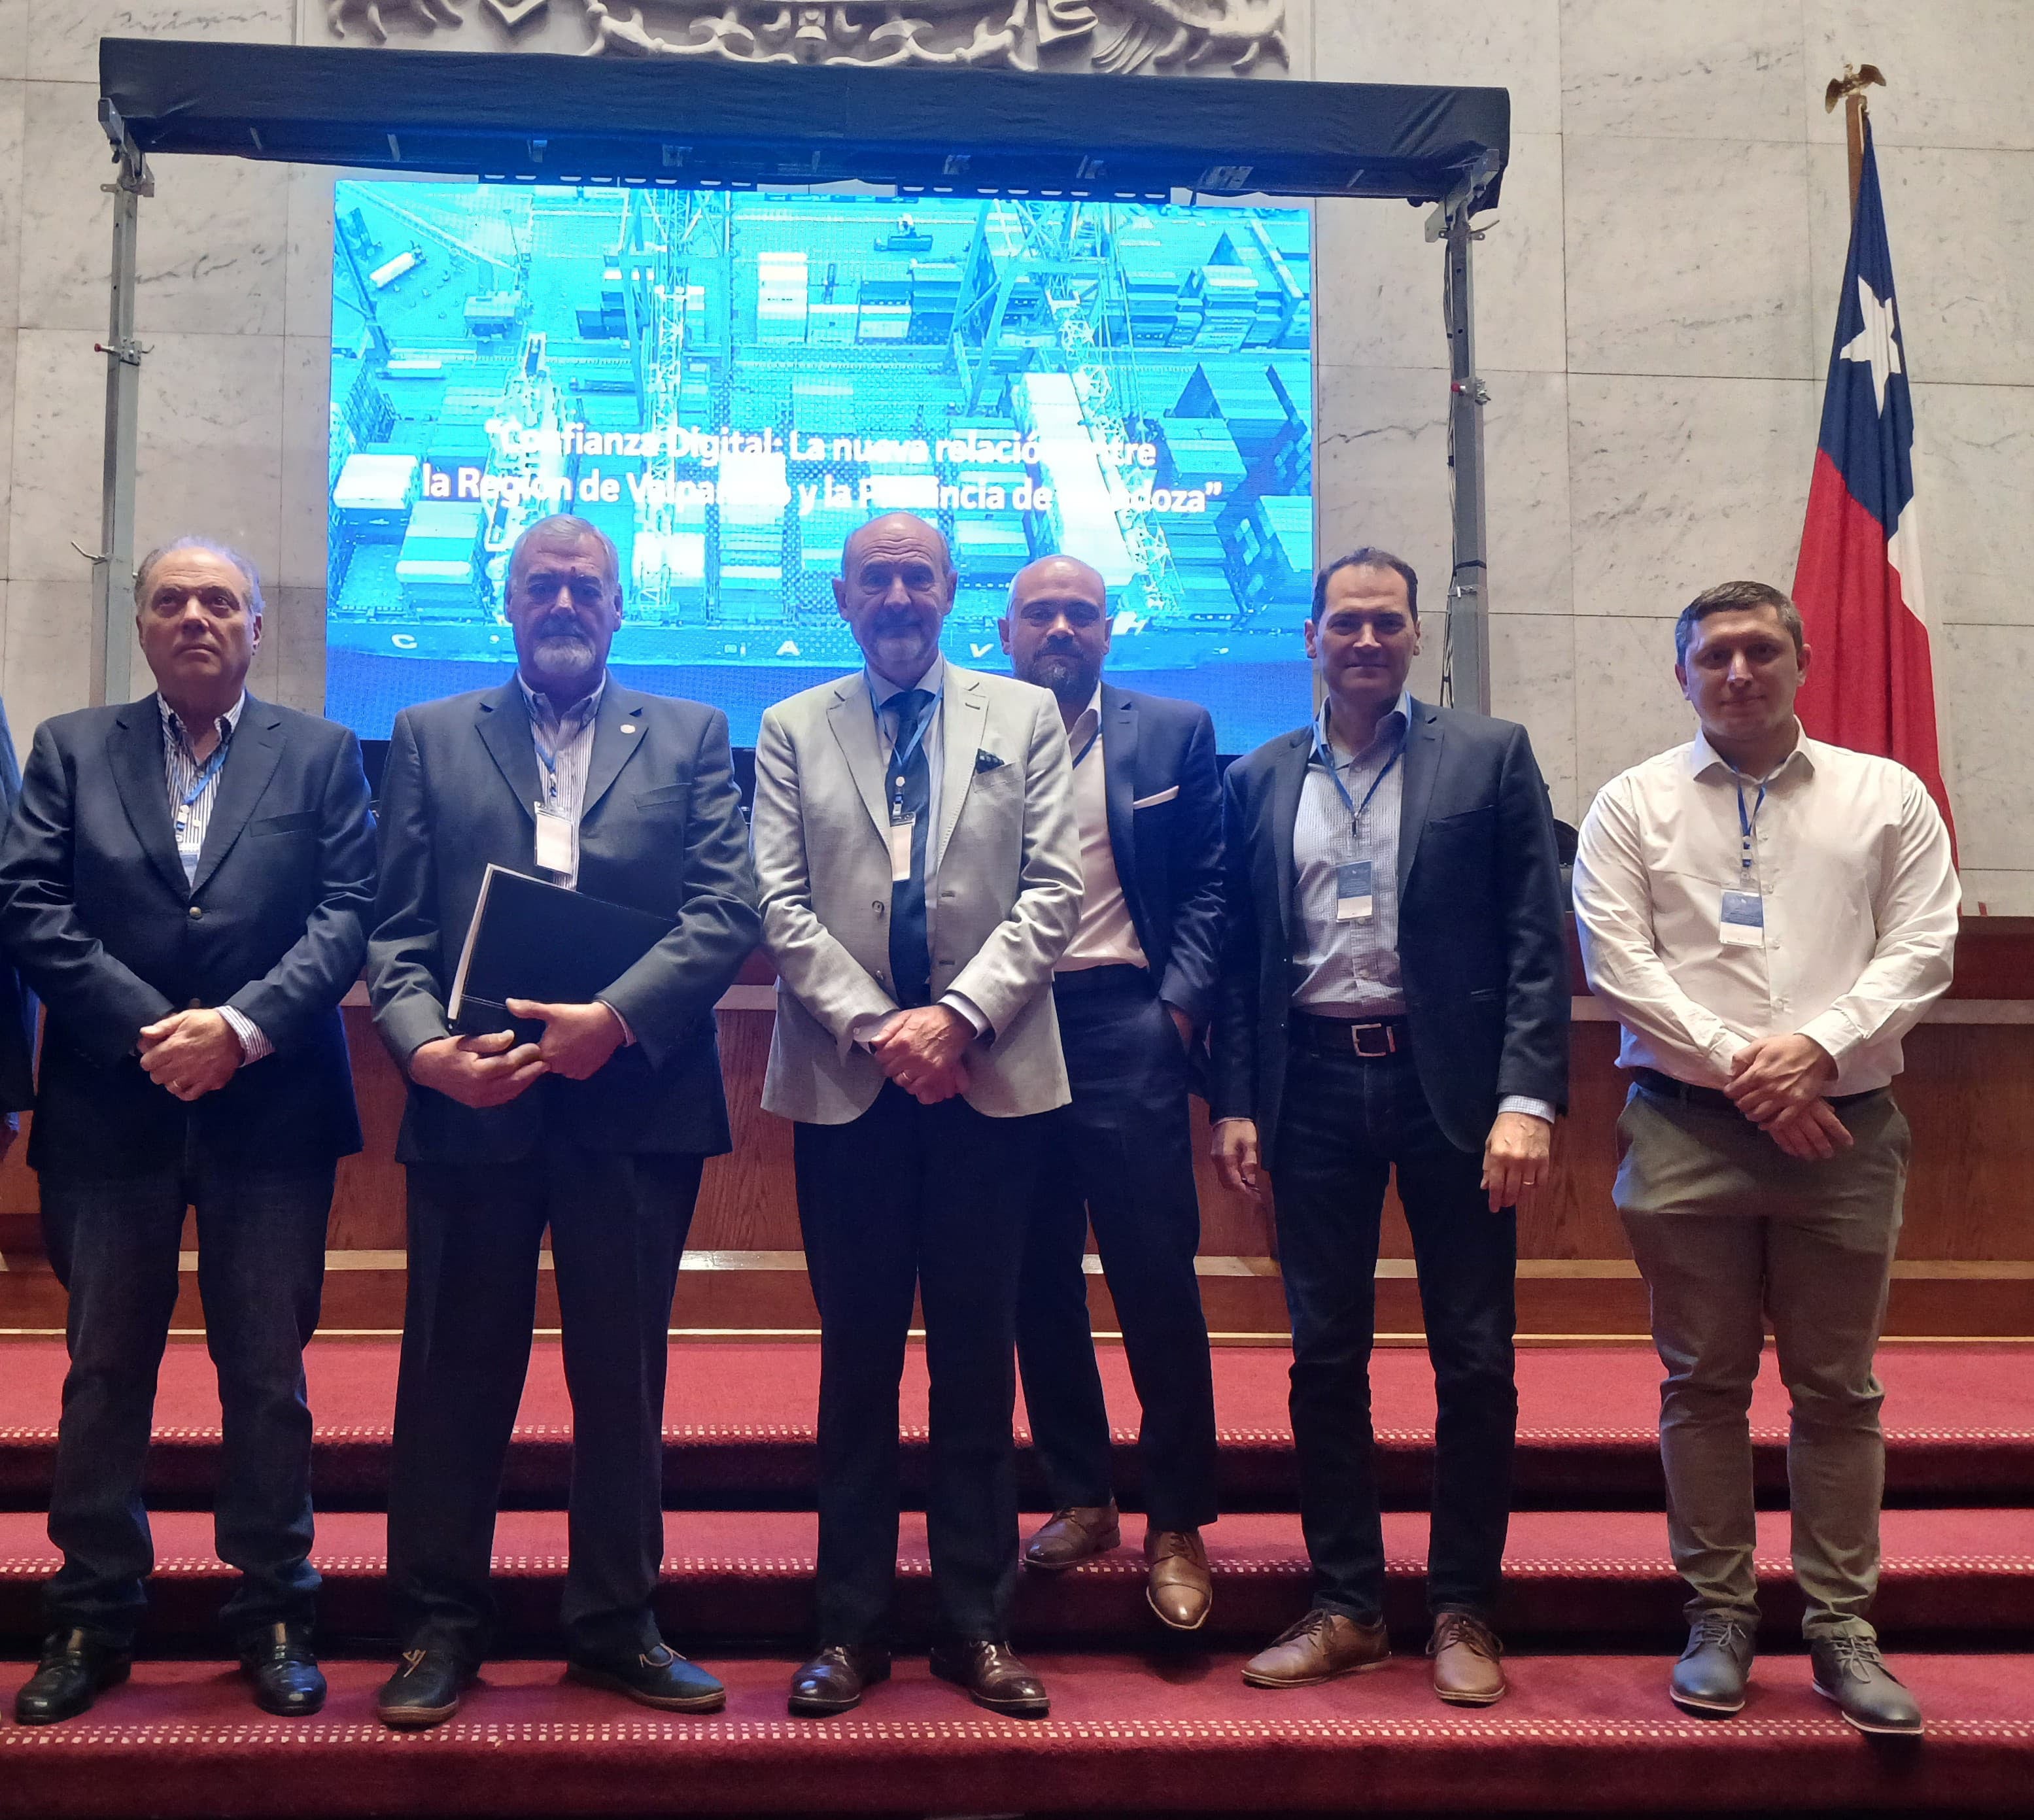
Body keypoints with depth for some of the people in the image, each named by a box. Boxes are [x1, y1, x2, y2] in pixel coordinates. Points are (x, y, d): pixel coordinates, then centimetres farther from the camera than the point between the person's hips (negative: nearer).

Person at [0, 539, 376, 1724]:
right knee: (105, 1368, 9)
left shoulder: (322, 756, 7)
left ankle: (275, 1612, 18)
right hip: (110, 1106, 1)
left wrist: (242, 1027, -16)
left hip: (271, 1106, -1)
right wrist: (147, 1031, -12)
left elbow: (349, 914, -3)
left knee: (267, 1369, 6)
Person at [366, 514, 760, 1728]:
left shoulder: (692, 738, 10)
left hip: (635, 1100, 0)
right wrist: (428, 1045, -14)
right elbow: (396, 930, 4)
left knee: (625, 1375, 8)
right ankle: (441, 1628, 21)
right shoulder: (431, 738, 12)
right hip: (471, 1098, 0)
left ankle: (615, 1623, 22)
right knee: (457, 1374, 7)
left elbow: (729, 913, -2)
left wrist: (616, 1018, -15)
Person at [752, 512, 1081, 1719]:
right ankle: (853, 1628, 16)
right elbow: (781, 903, 1)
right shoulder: (793, 729, 10)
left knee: (979, 1353, 6)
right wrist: (874, 1025, -11)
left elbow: (1053, 892, 0)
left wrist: (960, 1013, -12)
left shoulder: (1025, 717, 9)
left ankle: (979, 1624, 16)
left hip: (990, 1076, 0)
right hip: (845, 1080, 0)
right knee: (859, 1356, 6)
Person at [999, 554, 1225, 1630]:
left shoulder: (1174, 733, 8)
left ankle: (1176, 1526, 10)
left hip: (1124, 1027, -1)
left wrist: (1180, 1003, -6)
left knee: (1158, 1283, -1)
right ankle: (1080, 1500, 22)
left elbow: (1208, 885, 5)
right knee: (1038, 1286, 9)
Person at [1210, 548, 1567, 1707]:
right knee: (1325, 1359, 8)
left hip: (1450, 1082, -2)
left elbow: (1536, 940, -3)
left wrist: (1528, 1098, -12)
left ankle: (1464, 1613, 19)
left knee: (1475, 1362, 4)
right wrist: (1233, 1105, 3)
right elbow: (1240, 957, 11)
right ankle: (1348, 1609, 22)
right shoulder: (1259, 782, 11)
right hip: (1315, 1085, 3)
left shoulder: (1490, 755, 2)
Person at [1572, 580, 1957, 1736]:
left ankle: (1843, 1629, 17)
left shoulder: (1888, 797, 9)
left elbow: (1922, 950, 1)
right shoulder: (1633, 806, 6)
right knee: (1705, 1382, 5)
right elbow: (1618, 962, -3)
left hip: (1846, 1128, 1)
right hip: (1687, 1130, 0)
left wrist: (1817, 1047, -14)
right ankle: (1720, 1617, 17)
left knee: (1839, 1388, 7)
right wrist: (1739, 1066, -12)